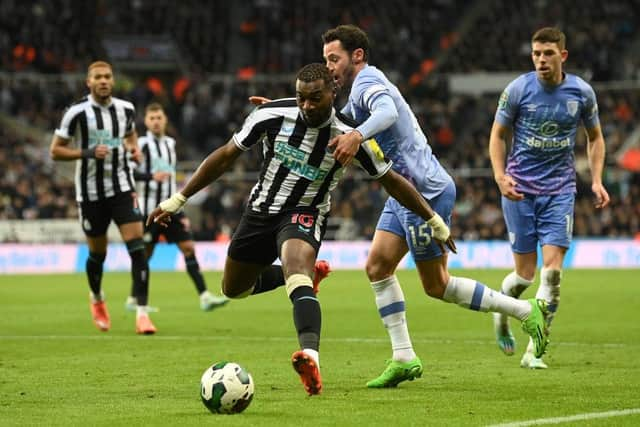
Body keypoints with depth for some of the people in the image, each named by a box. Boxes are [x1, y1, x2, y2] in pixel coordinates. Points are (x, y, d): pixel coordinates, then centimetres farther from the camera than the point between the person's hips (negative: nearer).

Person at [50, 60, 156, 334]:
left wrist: (134, 149, 1)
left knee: (137, 248, -14)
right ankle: (97, 299, 41)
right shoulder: (77, 113, -10)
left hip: (122, 188, 2)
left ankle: (142, 313, -15)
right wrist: (88, 153, -22)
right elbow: (55, 151, -7)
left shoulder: (125, 109, 2)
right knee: (97, 253, 11)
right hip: (91, 192, -2)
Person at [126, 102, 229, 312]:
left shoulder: (170, 143, 15)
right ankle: (133, 300, 16)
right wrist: (151, 176, -26)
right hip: (150, 208, -5)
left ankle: (204, 296, -13)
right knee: (145, 253, 1)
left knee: (188, 247, -6)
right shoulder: (142, 144, -5)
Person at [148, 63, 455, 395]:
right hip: (261, 210, 4)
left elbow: (391, 181, -4)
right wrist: (177, 200, -3)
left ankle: (311, 356, -57)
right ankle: (307, 272, 41)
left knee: (297, 277, -35)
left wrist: (434, 222, 2)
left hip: (305, 215, -4)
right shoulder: (272, 115, -16)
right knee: (233, 289, 19)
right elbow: (225, 156, -4)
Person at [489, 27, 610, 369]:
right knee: (525, 273, -1)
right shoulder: (518, 90, -6)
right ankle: (501, 311, 33)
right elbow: (498, 135, 3)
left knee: (552, 269, -13)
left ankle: (534, 350, -6)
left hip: (560, 189, 1)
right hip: (520, 188, -1)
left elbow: (595, 137, 14)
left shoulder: (582, 92, -1)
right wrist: (500, 176, -12)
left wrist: (596, 180, 2)